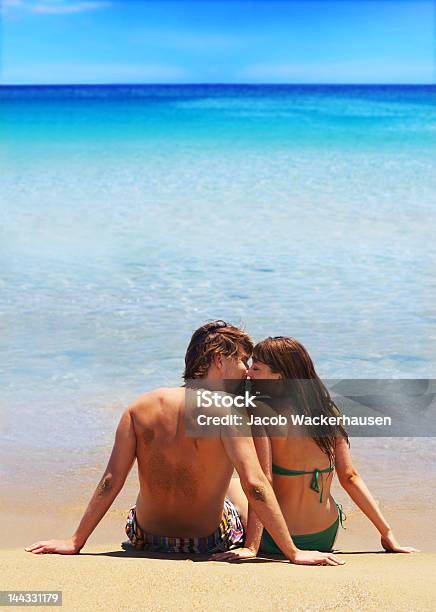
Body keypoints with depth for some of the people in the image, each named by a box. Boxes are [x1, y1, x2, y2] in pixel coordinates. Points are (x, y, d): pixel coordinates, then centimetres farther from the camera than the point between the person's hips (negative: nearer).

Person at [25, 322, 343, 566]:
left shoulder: (141, 407, -9)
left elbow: (111, 481, -10)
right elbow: (254, 484, -28)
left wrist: (75, 541, -4)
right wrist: (294, 553, -25)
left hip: (146, 540, 4)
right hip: (208, 545, -3)